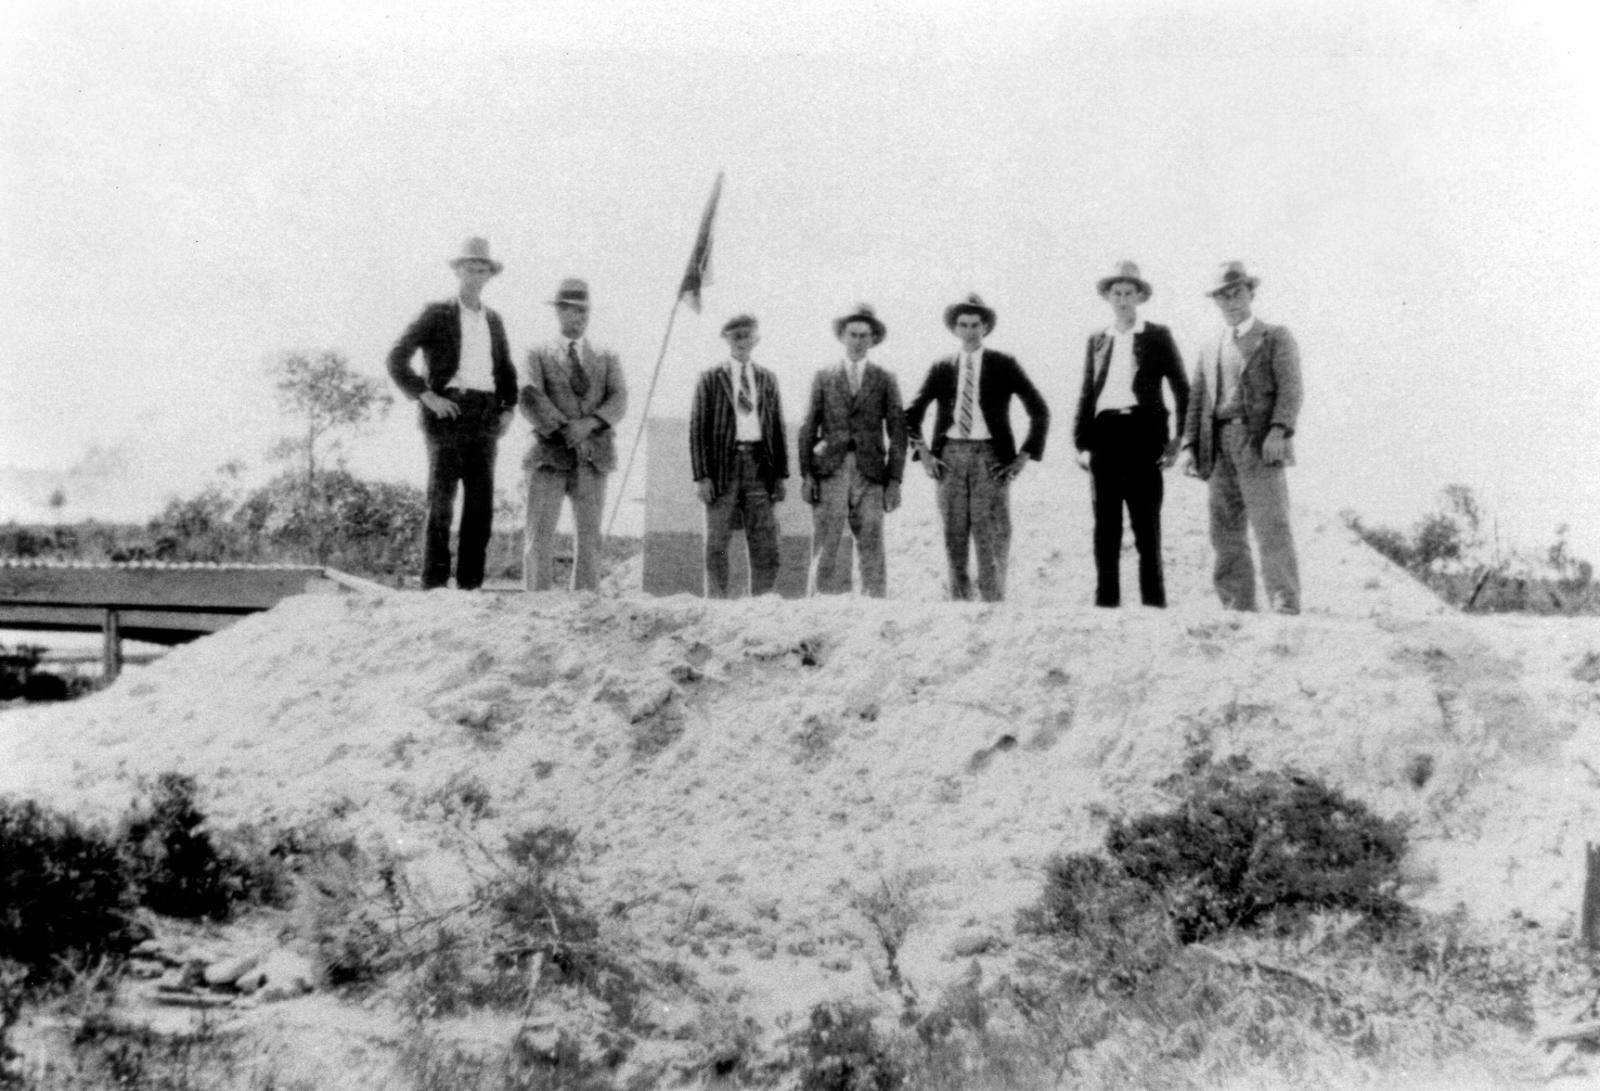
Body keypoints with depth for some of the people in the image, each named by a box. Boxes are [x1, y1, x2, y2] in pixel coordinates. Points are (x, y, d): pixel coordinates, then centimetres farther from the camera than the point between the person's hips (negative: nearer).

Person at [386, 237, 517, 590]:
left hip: (485, 416, 5)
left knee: (481, 502, -1)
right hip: (447, 412, -4)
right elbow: (396, 359, -2)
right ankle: (434, 582, -6)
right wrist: (427, 396, -12)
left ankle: (470, 583, 2)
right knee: (441, 499, -8)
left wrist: (507, 410, 11)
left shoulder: (493, 320, 19)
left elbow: (506, 372, 28)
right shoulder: (436, 314, 4)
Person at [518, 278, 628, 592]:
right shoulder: (538, 355, 14)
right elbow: (531, 401, -1)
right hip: (550, 454, -2)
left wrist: (590, 423, -15)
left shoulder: (607, 358, 19)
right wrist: (563, 430, -14)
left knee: (589, 536, 0)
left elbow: (618, 402, 3)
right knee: (539, 534, -9)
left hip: (592, 457, 2)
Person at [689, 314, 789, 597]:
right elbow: (697, 429, 1)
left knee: (766, 546, 0)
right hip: (724, 465, -2)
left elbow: (777, 428, 14)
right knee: (716, 546, 0)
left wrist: (780, 473, 5)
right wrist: (701, 475, -8)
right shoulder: (710, 378, 5)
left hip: (759, 465, 2)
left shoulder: (767, 379, 14)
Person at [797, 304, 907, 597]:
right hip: (829, 473, 0)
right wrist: (806, 474, -2)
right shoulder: (823, 378, 12)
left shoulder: (885, 380, 11)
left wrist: (895, 481, -1)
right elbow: (808, 429, 9)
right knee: (826, 549, -6)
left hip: (870, 474, 0)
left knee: (872, 549, -6)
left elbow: (897, 434, 8)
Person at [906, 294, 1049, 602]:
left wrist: (1024, 457, 0)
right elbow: (912, 414, 19)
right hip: (950, 456, 2)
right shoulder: (941, 369, 12)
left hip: (990, 457, -2)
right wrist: (923, 452, 6)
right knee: (954, 537, 0)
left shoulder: (1004, 365, 6)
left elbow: (1039, 412, 7)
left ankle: (994, 604, -5)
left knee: (992, 537, -9)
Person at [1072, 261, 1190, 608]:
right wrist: (1081, 443, 6)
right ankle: (1106, 598, 7)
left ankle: (1153, 599, 1)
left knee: (1146, 524, -3)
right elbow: (1087, 393, 16)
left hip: (1142, 433, -3)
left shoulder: (1158, 336, 8)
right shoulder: (1097, 340, 17)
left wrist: (1178, 440, -1)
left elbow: (1181, 389, 8)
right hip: (1104, 434, 3)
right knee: (1105, 525, 3)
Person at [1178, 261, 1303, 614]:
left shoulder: (1275, 337, 10)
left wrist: (1279, 431, -17)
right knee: (1226, 532, 1)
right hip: (1219, 446, 5)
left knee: (1271, 526, -12)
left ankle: (1285, 606, -14)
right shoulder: (1210, 348, 24)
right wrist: (1189, 445, 5)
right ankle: (1237, 606, 3)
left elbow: (1290, 389, -2)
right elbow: (1197, 399, 19)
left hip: (1260, 443, -5)